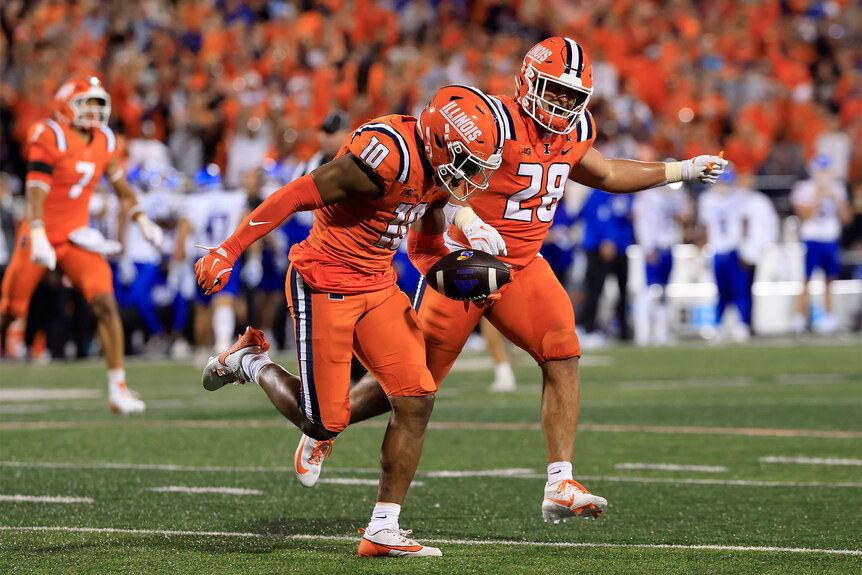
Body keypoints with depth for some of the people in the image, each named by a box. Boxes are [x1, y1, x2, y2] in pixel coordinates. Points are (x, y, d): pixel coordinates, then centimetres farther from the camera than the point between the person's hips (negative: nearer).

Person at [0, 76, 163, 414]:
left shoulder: (104, 142, 5)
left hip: (77, 236, 4)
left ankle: (118, 388, -11)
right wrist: (38, 237, -28)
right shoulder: (50, 137, -14)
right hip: (42, 235, -4)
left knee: (105, 304, -13)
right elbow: (36, 192, -19)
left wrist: (142, 221, 17)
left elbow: (120, 185, 20)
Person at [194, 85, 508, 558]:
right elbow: (296, 197, -24)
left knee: (416, 399, -3)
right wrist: (227, 253, -23)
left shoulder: (438, 165, 0)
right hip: (325, 285, -8)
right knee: (323, 424, -3)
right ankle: (250, 362, 24)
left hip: (378, 286, 8)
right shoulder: (388, 155, -28)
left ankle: (382, 530, 4)